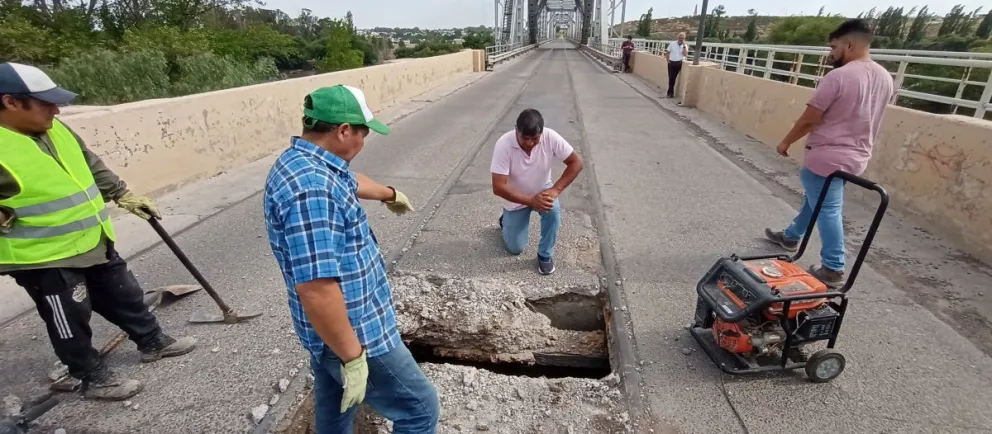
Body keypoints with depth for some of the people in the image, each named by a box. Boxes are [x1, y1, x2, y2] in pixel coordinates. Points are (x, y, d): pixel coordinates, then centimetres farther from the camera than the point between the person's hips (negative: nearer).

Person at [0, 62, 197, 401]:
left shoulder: (56, 131, 2)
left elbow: (93, 168, 15)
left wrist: (124, 196, 18)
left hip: (94, 242, 7)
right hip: (44, 259, -7)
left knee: (125, 296, 20)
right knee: (71, 323, 10)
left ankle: (153, 342, 38)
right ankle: (93, 378, 27)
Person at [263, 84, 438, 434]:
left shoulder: (310, 165, 5)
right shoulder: (310, 186, -30)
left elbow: (351, 182, 28)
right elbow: (315, 288, -34)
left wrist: (390, 194, 47)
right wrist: (352, 357, -25)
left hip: (336, 328, 10)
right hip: (355, 333, -10)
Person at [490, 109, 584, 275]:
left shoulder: (550, 137, -26)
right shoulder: (504, 144, -31)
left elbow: (576, 162, -20)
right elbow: (498, 187, -32)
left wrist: (555, 190, -31)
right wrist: (531, 201, -39)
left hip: (542, 191, 1)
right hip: (516, 198, -1)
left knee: (553, 210, -32)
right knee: (515, 248, 4)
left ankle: (545, 254, -8)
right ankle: (507, 219, 36)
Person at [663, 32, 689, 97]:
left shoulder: (685, 46, 1)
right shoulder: (672, 43, 1)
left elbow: (685, 54, -14)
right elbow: (667, 52, 6)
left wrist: (684, 45, -16)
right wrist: (668, 60, -2)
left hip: (679, 63, 0)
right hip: (672, 63, 0)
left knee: (673, 78, 3)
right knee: (671, 78, -1)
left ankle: (670, 92, 15)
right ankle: (671, 92, 11)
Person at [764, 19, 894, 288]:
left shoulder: (838, 76, -19)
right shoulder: (885, 79, 8)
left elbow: (809, 119, -16)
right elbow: (866, 118, 17)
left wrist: (786, 142, -2)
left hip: (828, 156, -9)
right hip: (856, 156, 9)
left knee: (827, 209, -2)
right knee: (815, 198, 23)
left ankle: (833, 269, 3)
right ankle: (791, 236, 40)